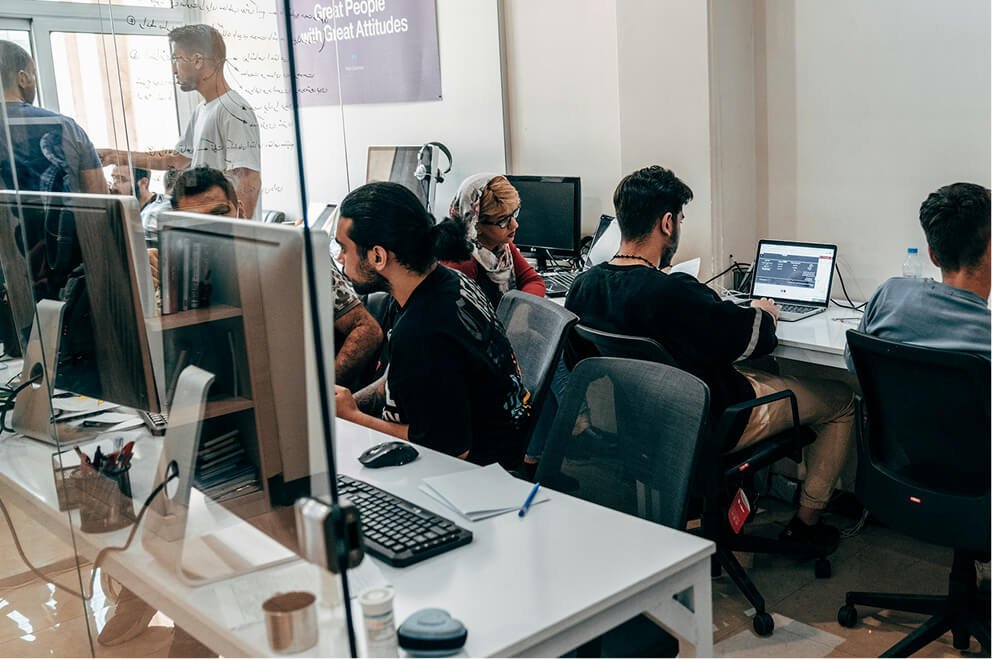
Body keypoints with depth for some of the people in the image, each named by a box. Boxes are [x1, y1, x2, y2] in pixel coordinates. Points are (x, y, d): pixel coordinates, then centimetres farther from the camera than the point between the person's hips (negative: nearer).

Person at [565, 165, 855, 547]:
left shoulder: (583, 285, -11)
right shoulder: (672, 293, -34)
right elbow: (755, 337, -20)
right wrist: (763, 312, 3)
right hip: (710, 425, -8)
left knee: (758, 373, 34)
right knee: (841, 400, 12)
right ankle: (806, 521, 24)